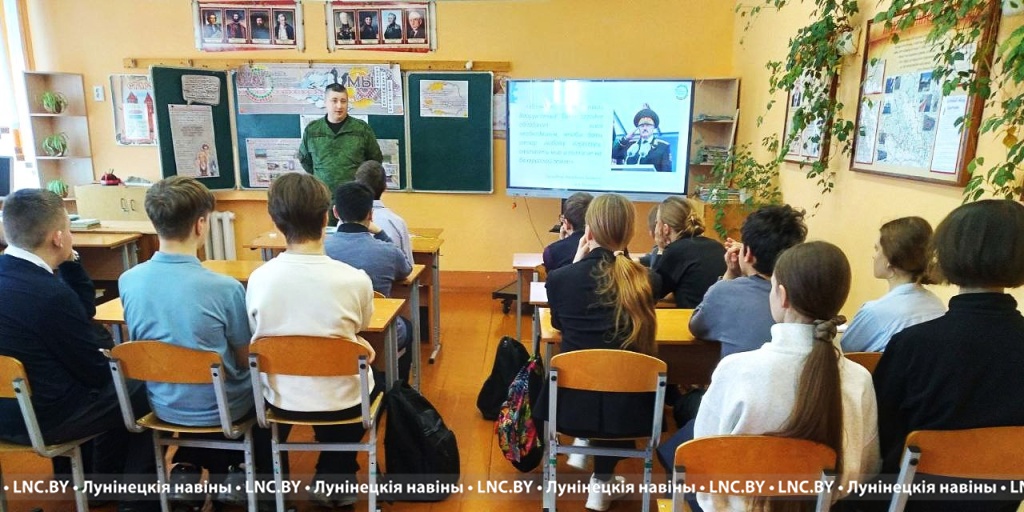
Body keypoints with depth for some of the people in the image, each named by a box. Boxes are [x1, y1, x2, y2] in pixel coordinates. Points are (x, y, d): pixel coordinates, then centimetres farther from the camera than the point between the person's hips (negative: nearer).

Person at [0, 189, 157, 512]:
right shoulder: (49, 294, -29)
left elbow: (84, 309, 6)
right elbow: (97, 372, -16)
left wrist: (69, 261, -3)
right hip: (40, 417, -9)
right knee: (147, 392, 8)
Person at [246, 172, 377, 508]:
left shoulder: (258, 279, -14)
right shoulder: (355, 279, -21)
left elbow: (257, 337, 3)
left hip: (281, 401, 2)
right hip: (340, 401, -2)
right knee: (376, 380, 30)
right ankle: (334, 476, 32)